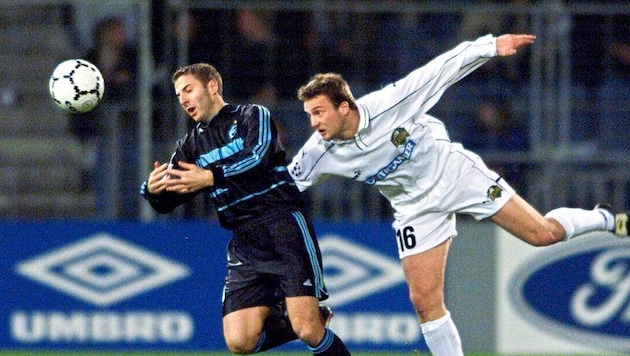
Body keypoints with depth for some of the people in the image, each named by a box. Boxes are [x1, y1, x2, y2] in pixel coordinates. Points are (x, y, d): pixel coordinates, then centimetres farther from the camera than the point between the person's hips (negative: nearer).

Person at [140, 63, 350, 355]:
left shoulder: (252, 116, 4)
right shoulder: (190, 146, 18)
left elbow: (258, 157, -16)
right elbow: (167, 202, 10)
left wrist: (211, 177, -28)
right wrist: (153, 190, -14)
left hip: (283, 226, -5)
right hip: (244, 243, 6)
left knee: (308, 332, -18)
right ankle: (290, 320, 17)